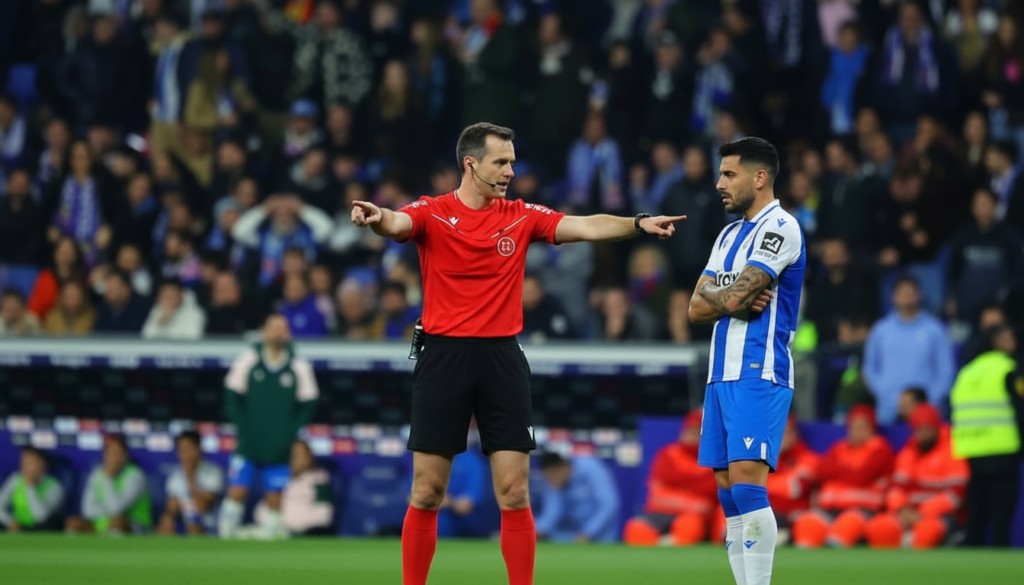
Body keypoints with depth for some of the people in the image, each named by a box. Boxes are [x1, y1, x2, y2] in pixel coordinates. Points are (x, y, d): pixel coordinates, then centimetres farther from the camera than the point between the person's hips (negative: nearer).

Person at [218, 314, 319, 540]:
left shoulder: (299, 368, 1)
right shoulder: (248, 361, 0)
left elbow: (307, 404, 5)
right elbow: (232, 398, 4)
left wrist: (290, 432, -5)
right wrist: (243, 426, -7)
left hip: (279, 450, 1)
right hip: (248, 445, -1)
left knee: (274, 500, 1)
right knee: (236, 493, -8)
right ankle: (226, 537, -1)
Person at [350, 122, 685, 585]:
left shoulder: (523, 217, 6)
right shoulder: (432, 214, -2)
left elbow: (586, 227, -3)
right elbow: (396, 223, -22)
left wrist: (637, 224, -20)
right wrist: (375, 217, -46)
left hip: (502, 360, 2)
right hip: (445, 357, -2)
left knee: (515, 495, -1)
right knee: (426, 494, 1)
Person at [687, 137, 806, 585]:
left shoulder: (779, 228, -8)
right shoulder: (730, 234, 19)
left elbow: (736, 296, -17)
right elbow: (697, 308, 11)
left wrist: (715, 296, 4)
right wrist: (735, 300, -7)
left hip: (759, 375, -9)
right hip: (722, 375, 9)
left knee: (746, 479, -17)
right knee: (728, 492, 5)